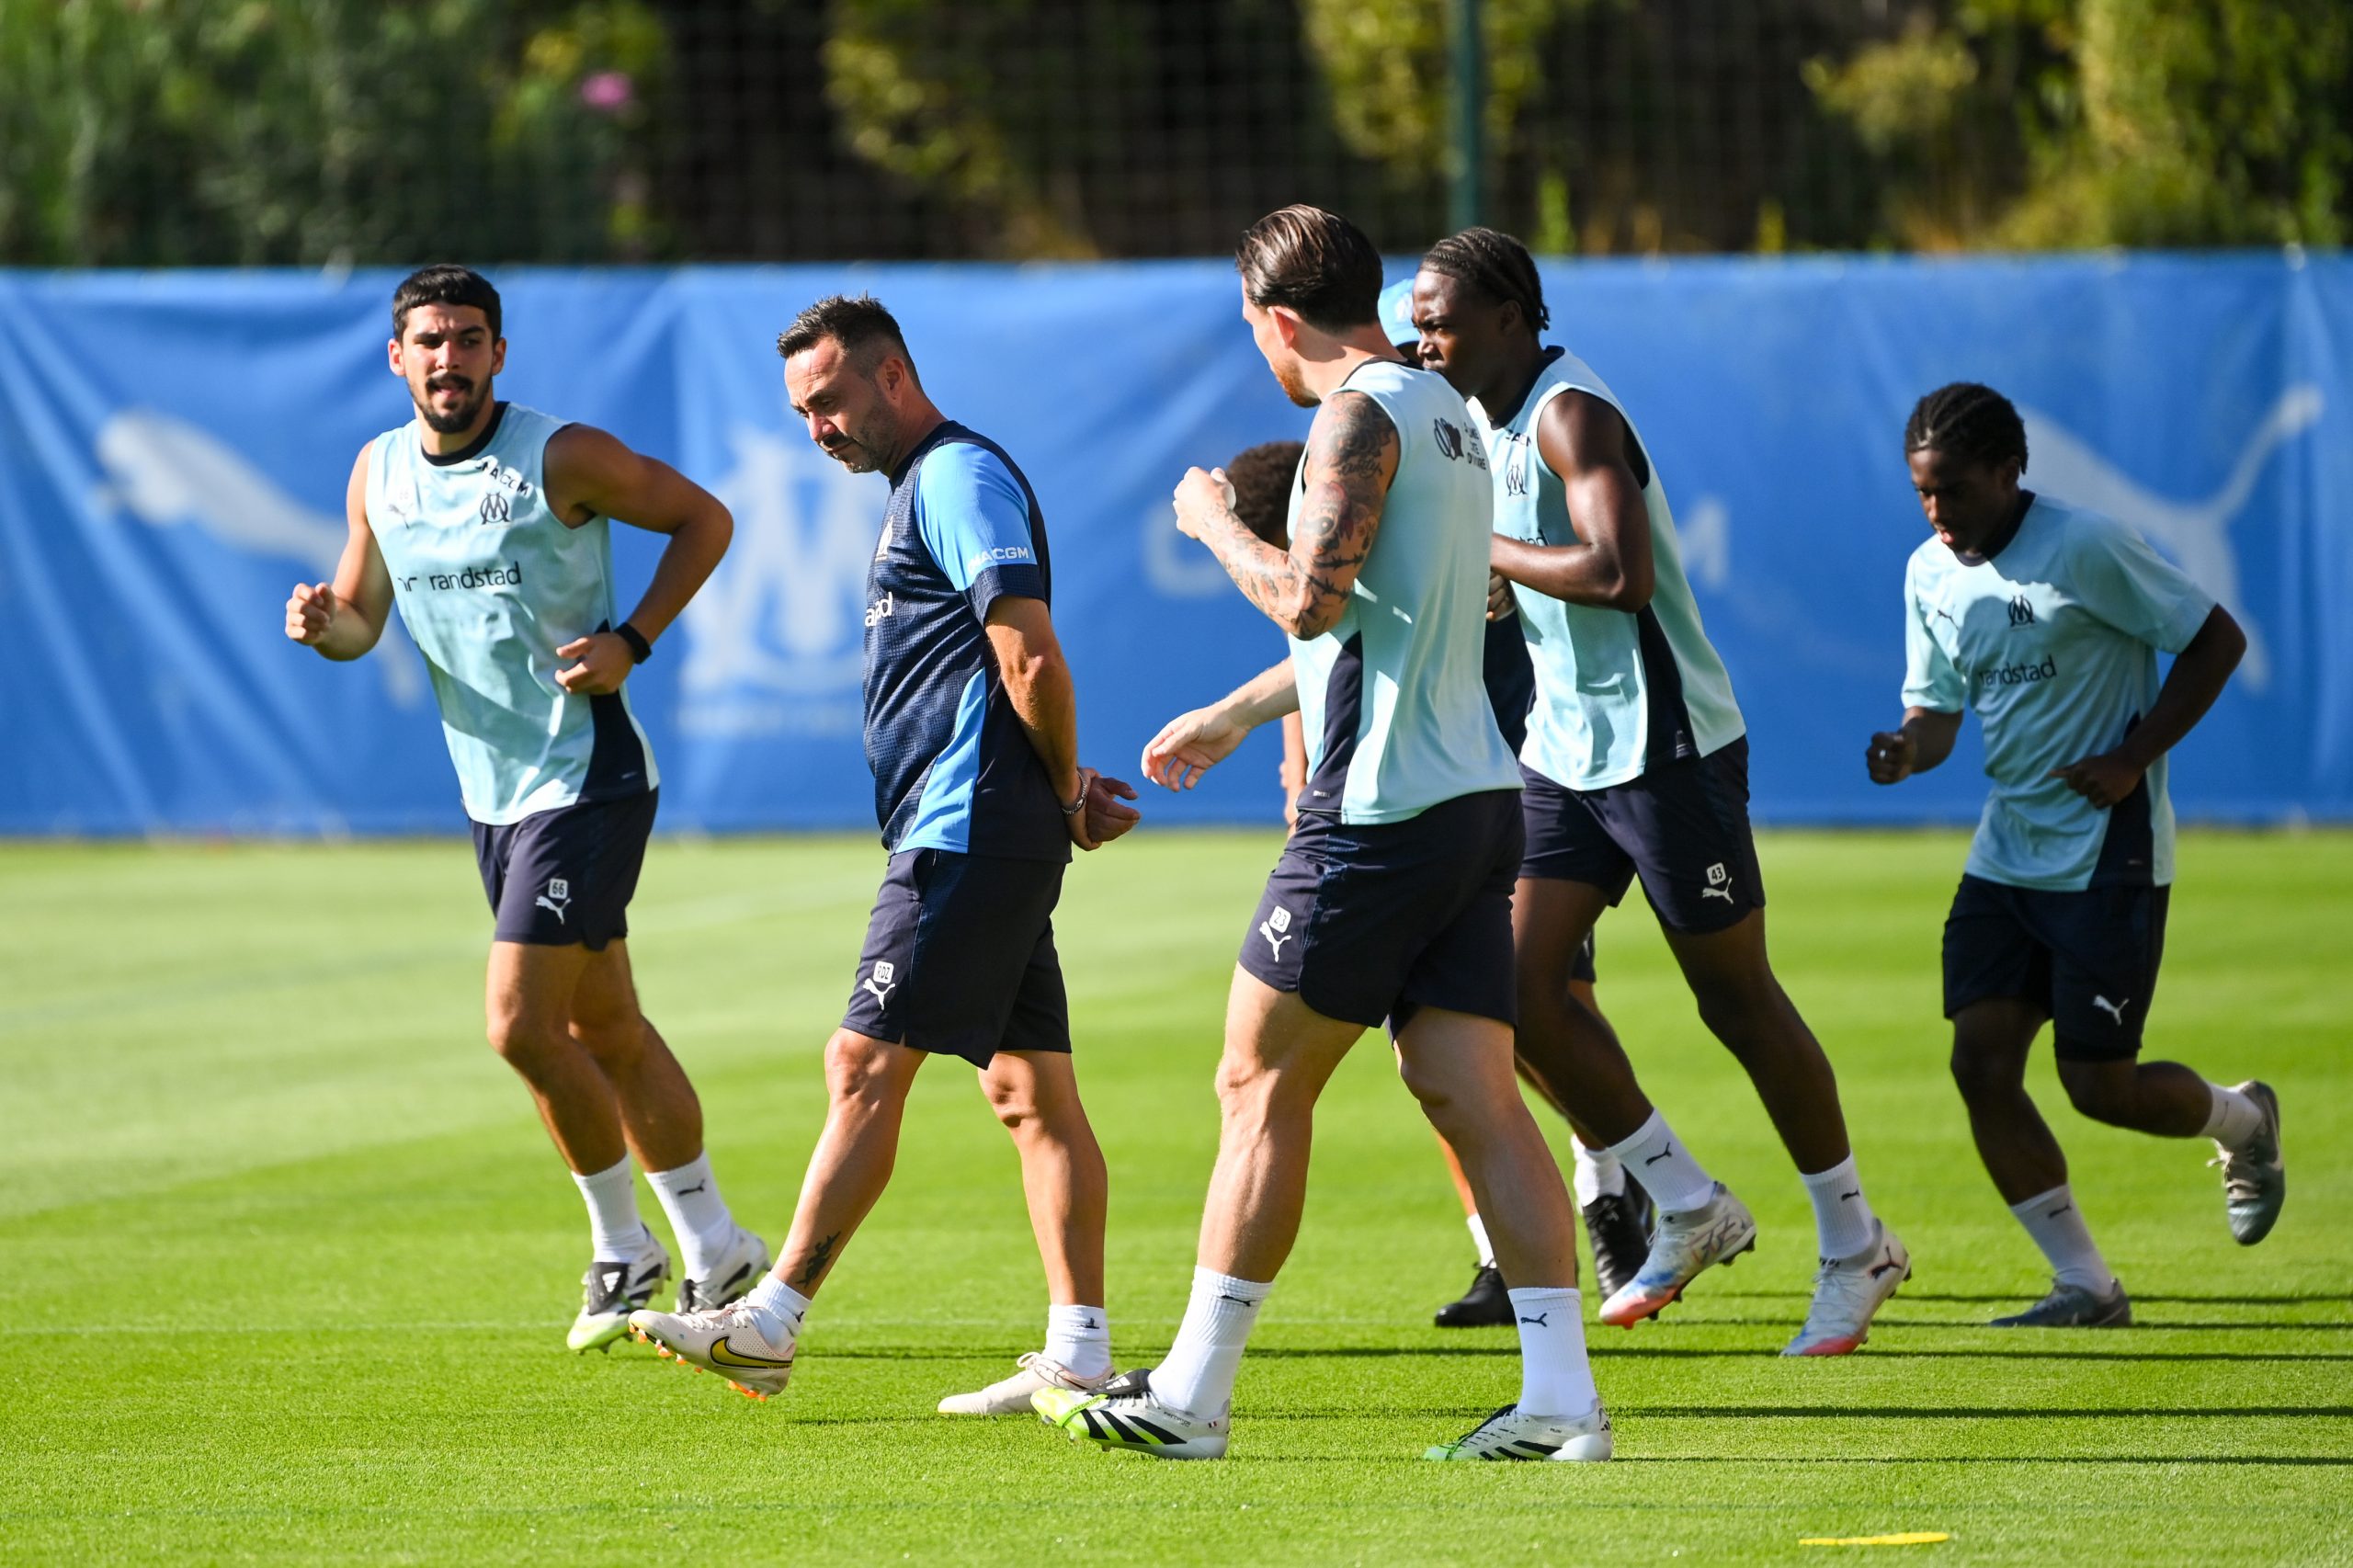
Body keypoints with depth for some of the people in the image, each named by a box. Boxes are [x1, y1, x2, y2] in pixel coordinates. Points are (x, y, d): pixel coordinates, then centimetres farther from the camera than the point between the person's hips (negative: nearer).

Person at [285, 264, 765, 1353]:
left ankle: (622, 1250, 5)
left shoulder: (560, 458, -14)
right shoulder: (379, 474, 4)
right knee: (606, 1030, 14)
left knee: (521, 1026, -14)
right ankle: (716, 1251, 27)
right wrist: (324, 622, -10)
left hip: (586, 781, -7)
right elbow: (362, 616, 14)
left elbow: (703, 519, -4)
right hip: (491, 790, 7)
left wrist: (630, 641, -14)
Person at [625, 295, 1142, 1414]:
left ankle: (772, 1323, -8)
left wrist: (1065, 794, -5)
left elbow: (1032, 659, -18)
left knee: (866, 1069, -9)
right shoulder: (925, 489, 23)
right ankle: (1078, 1353, 4)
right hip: (985, 844, 11)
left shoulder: (959, 477, -11)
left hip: (967, 836, -11)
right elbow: (1022, 672, 27)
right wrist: (1070, 790, 13)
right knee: (1032, 1093, 6)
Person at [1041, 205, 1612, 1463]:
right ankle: (1559, 1398, -5)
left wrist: (1217, 523, -3)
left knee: (1261, 1083, 0)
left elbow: (1312, 600, -20)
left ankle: (1190, 1395, 3)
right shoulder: (1440, 414, 20)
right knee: (1473, 1097, 3)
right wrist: (1231, 717, 39)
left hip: (1381, 813, -9)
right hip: (1475, 795, 9)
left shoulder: (1359, 417, -10)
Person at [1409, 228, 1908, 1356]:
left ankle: (1854, 1245, 15)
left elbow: (1621, 574, -31)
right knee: (1519, 988, -2)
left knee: (1737, 1002, 1)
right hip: (1564, 749, 9)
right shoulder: (1486, 419, 11)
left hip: (1664, 745, -9)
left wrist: (1482, 549, -21)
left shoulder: (1572, 414, -19)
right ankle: (1687, 1207, 12)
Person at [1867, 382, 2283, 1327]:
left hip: (2109, 855, -7)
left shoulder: (2088, 549, -15)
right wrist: (1908, 751, -13)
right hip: (2006, 851, 7)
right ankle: (2087, 1289, 4)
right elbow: (1938, 708, 11)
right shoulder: (1931, 574, 5)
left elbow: (2216, 640, -9)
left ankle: (2244, 1120, 29)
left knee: (2099, 1085, -6)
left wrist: (2133, 760, -16)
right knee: (1981, 1062, -6)